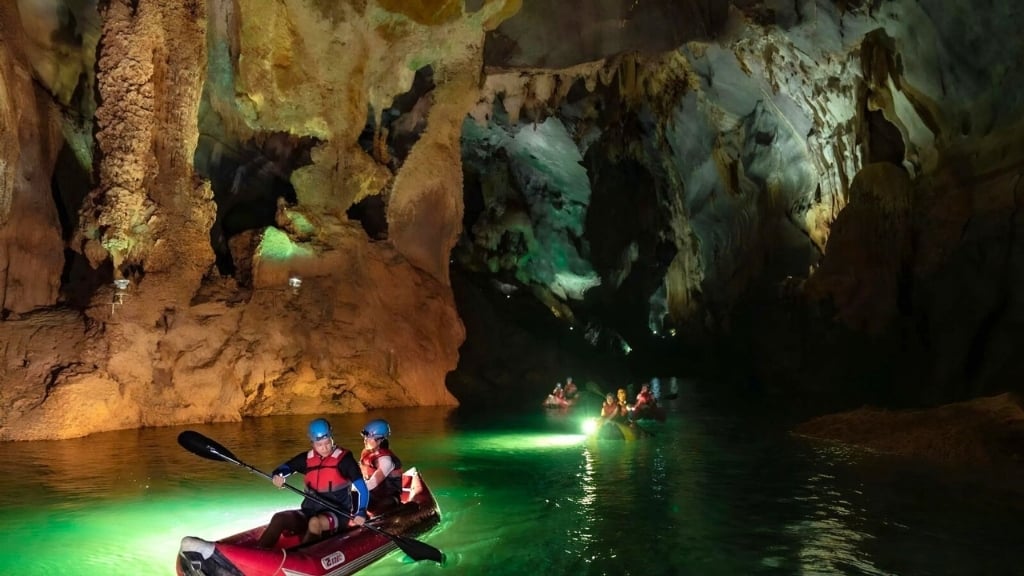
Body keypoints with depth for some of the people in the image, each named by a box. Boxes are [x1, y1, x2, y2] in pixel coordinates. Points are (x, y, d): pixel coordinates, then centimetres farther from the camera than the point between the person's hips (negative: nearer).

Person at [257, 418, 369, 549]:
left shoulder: (344, 458, -7)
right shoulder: (307, 458, 4)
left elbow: (362, 487, -11)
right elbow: (284, 468, 10)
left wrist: (361, 512, -25)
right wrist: (277, 477, -15)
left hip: (336, 514, -4)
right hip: (310, 511, 5)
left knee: (315, 522, -34)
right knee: (279, 518, -18)